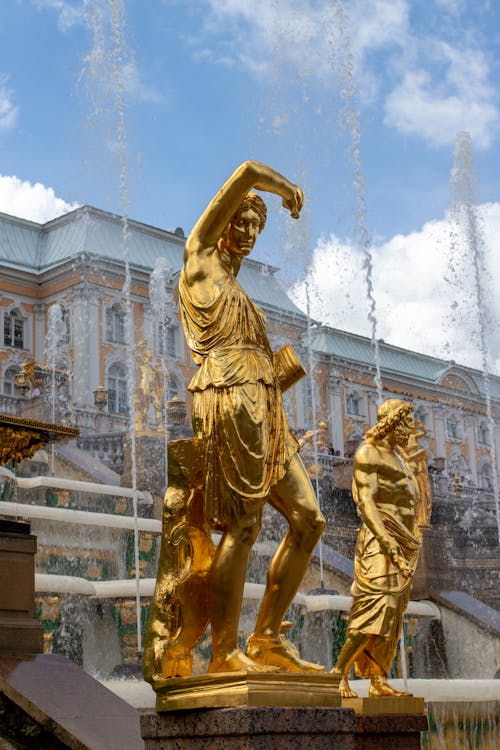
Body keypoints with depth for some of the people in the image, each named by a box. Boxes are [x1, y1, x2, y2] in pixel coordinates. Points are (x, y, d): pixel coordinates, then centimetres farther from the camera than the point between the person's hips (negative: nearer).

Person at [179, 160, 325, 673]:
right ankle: (224, 654, -9)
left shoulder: (234, 291, 32)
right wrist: (288, 189, 23)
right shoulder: (198, 258, 10)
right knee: (243, 525, -13)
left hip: (263, 407, 9)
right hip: (230, 398, -9)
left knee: (308, 519, 2)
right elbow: (247, 173, 6)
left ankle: (268, 639, 6)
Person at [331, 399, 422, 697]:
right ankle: (340, 672, -15)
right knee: (378, 607, -19)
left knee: (393, 615, 3)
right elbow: (366, 502, -15)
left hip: (404, 544, 9)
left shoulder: (398, 456, 21)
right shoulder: (368, 453, -4)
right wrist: (386, 538, -25)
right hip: (380, 543, -8)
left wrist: (412, 544, 17)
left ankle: (379, 680, 3)